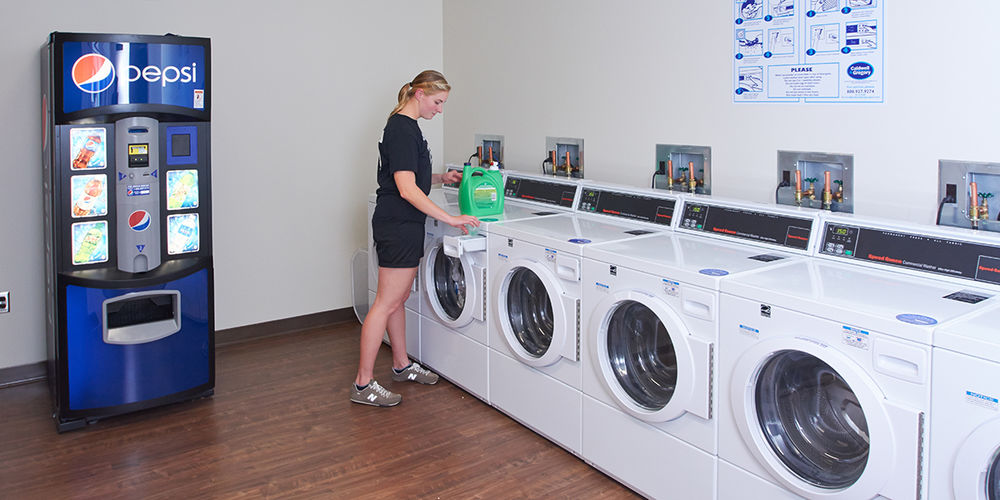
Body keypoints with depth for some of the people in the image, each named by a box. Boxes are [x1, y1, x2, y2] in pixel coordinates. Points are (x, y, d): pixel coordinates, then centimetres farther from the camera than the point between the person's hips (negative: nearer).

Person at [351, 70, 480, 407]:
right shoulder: (402, 129, -17)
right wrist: (450, 219, -25)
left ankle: (402, 365, 31)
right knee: (387, 302, -6)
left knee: (399, 297, 18)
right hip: (397, 226, -10)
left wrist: (441, 178, 12)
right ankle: (363, 384, 1)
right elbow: (407, 189, -25)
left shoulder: (405, 126, 15)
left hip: (404, 226, 10)